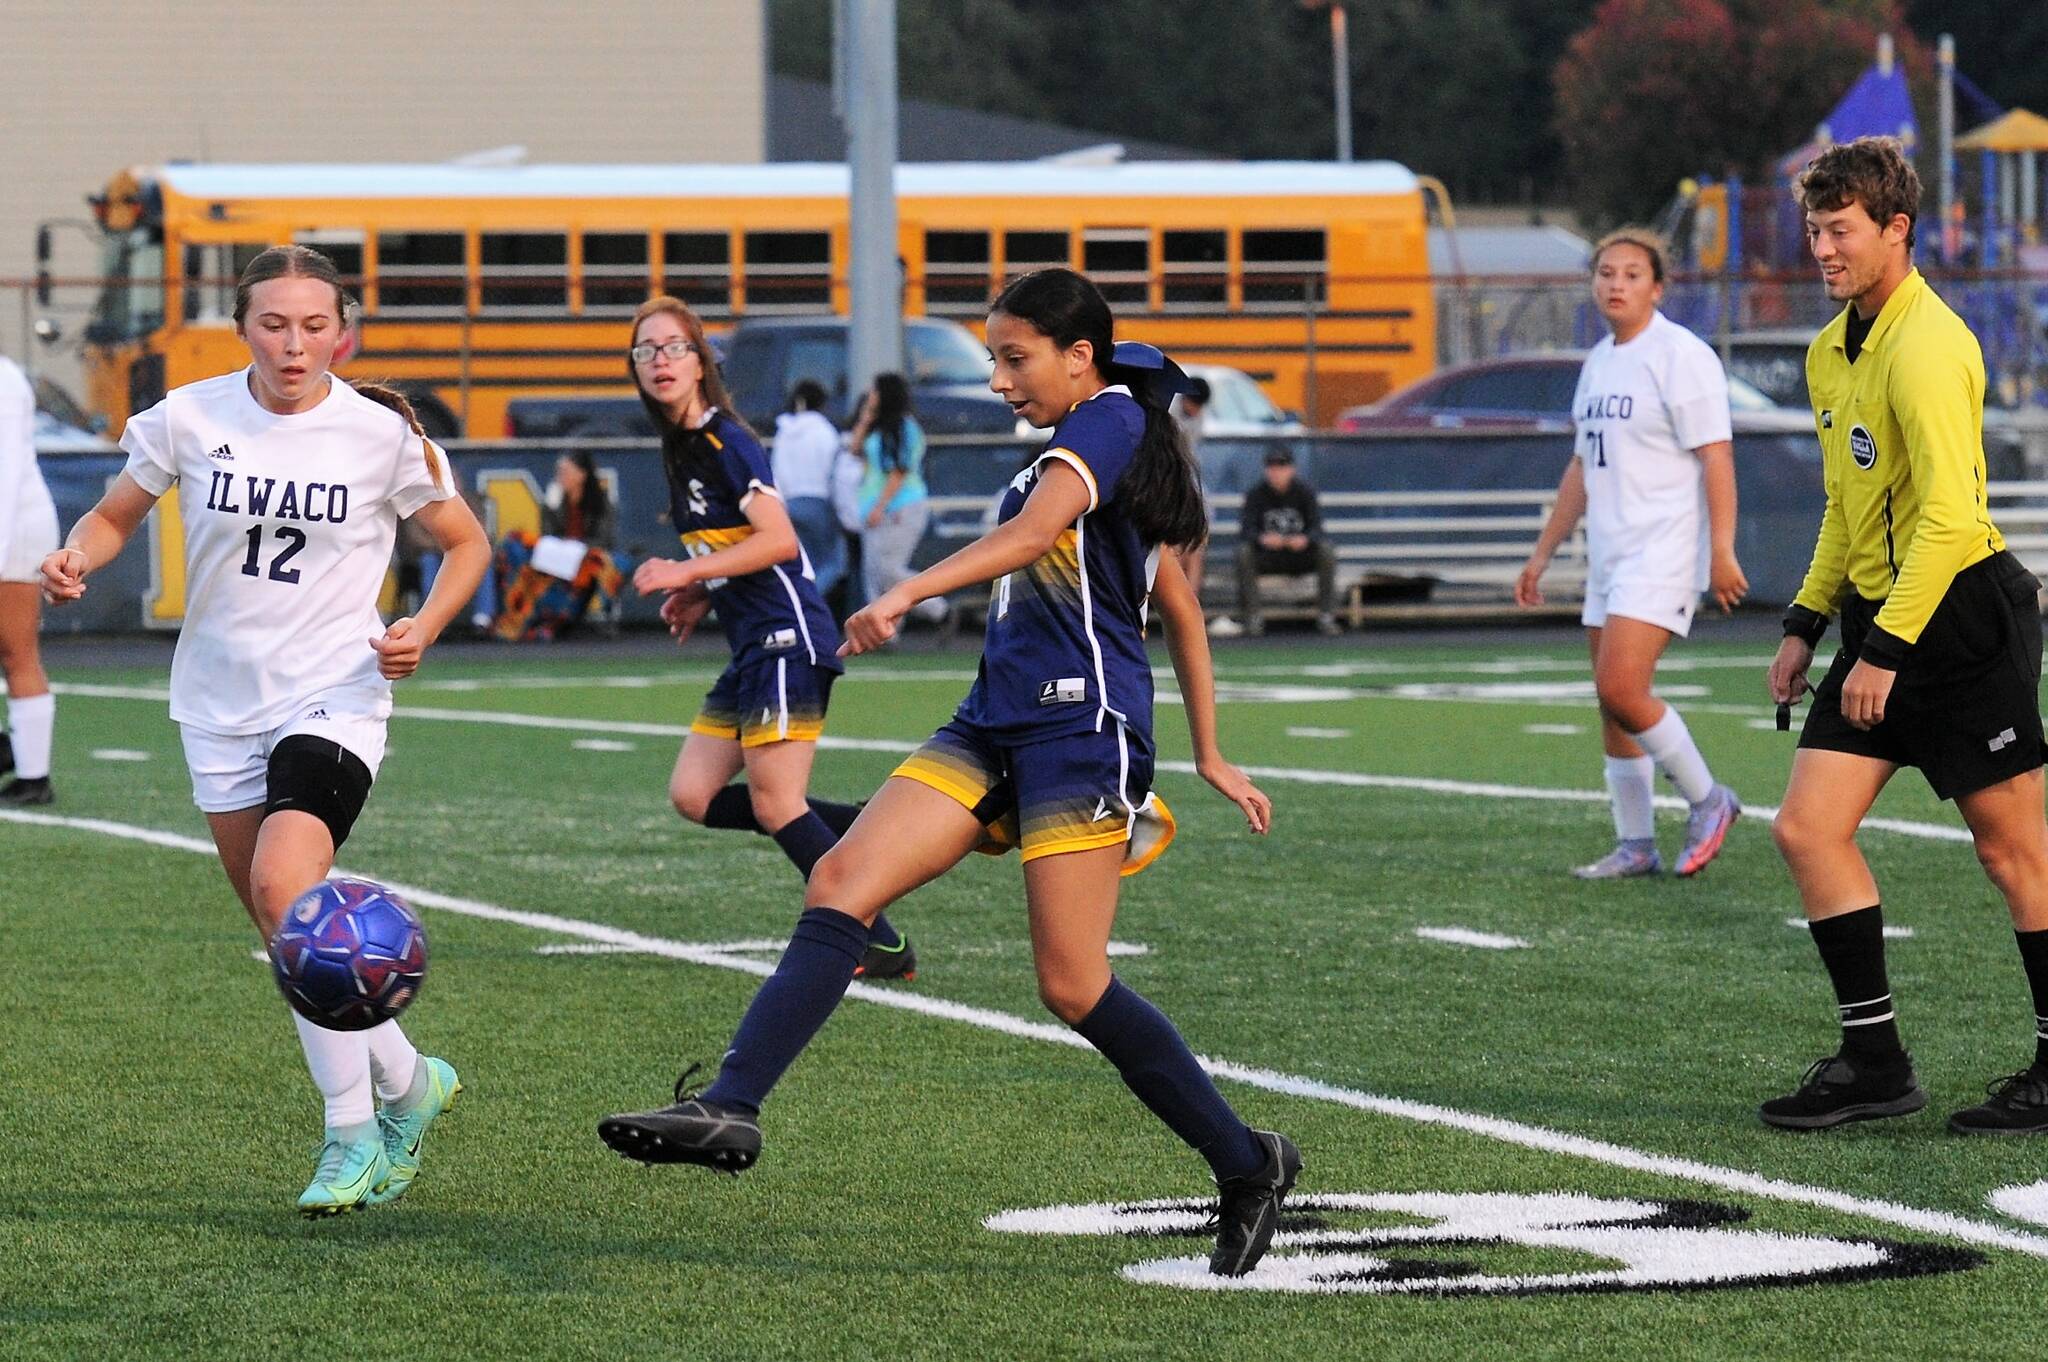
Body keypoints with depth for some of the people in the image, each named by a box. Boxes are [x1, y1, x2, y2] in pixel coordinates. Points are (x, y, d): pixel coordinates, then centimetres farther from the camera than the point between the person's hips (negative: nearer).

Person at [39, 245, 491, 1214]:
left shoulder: (381, 434, -6)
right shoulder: (189, 418, -2)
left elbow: (466, 543, 7)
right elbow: (115, 516, 11)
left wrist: (423, 627, -10)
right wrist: (76, 559, -11)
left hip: (334, 698, -4)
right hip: (220, 703, 4)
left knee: (283, 886, -26)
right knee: (291, 940, 7)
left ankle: (354, 1129, -15)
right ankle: (406, 1081, 30)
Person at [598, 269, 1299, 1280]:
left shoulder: (1108, 422, -8)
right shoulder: (1090, 445, 21)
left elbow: (1031, 533, -27)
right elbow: (1182, 609, 26)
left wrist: (908, 593, -38)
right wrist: (1209, 755, 30)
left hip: (1081, 732, -10)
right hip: (998, 726, 10)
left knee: (1072, 985, -9)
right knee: (839, 883, -7)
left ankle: (1246, 1161, 8)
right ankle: (729, 1108, -17)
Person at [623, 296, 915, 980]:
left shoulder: (725, 441, -12)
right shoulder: (682, 449, 15)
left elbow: (779, 540, -20)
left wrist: (688, 572, -19)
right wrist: (700, 595, 10)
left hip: (787, 637, -10)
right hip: (752, 646, 10)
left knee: (775, 805, -9)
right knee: (694, 796, 6)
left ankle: (883, 946, -2)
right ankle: (866, 830, 11)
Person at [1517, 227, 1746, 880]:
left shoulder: (1680, 356, -10)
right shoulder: (1598, 361, 15)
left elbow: (1716, 457, -15)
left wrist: (1721, 552, -22)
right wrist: (1541, 554, 23)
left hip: (1664, 550, -9)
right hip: (1609, 553, 9)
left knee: (1620, 687, -17)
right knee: (1613, 702, 6)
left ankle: (1707, 800, 0)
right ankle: (1635, 845, 12)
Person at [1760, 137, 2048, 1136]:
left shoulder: (1927, 347, -16)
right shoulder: (1831, 352, 13)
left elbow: (1947, 515, -22)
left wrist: (1885, 648, -23)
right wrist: (1806, 625, 18)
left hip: (1963, 619, -9)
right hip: (1879, 616, 9)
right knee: (1807, 827, 0)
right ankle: (1874, 1059, 5)